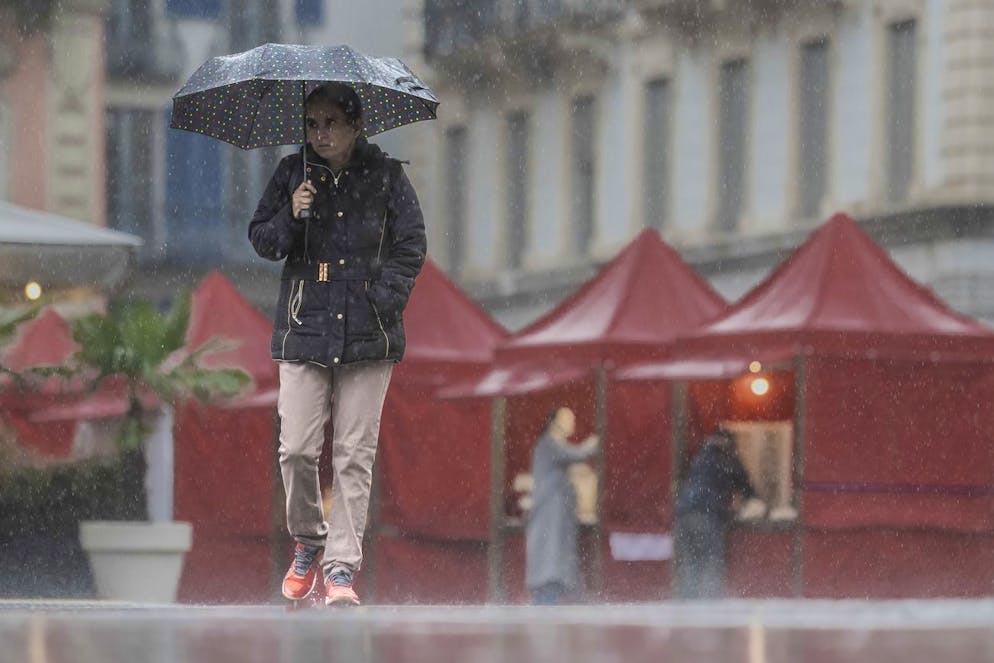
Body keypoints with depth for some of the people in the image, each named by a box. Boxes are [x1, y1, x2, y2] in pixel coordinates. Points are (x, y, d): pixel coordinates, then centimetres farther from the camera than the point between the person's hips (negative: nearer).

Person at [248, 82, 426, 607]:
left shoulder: (386, 178, 5)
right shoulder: (293, 174, 9)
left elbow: (411, 247, 6)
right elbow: (261, 241, 11)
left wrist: (384, 300, -6)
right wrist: (291, 216, -9)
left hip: (367, 332, -1)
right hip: (304, 328, 1)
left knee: (354, 454, -3)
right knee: (297, 449, -5)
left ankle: (341, 566, 0)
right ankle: (307, 542, 19)